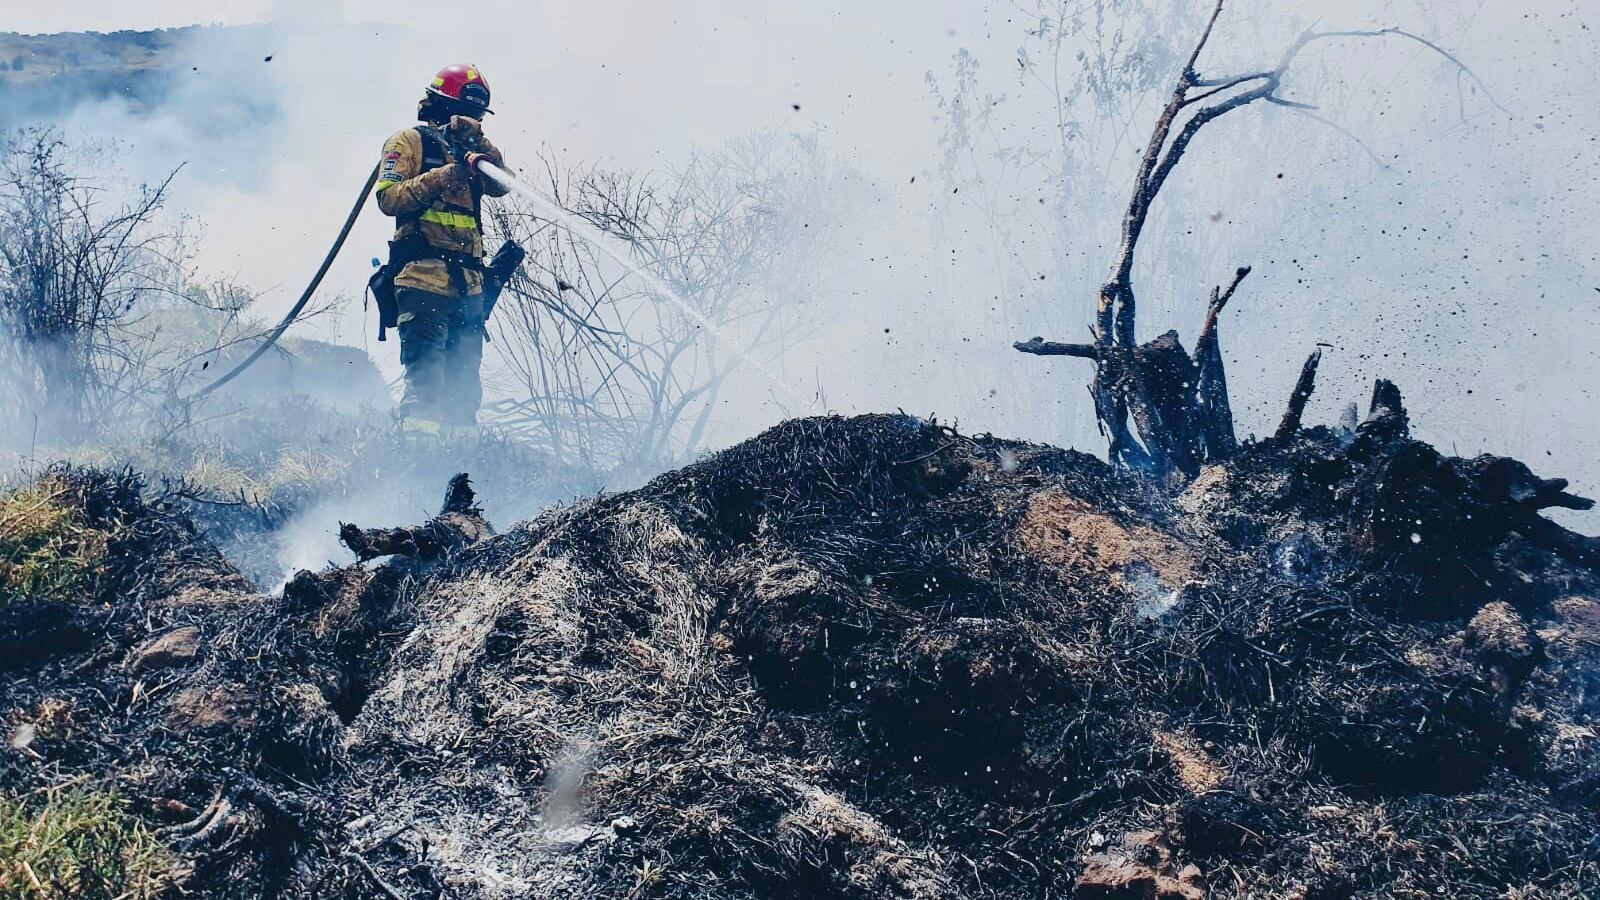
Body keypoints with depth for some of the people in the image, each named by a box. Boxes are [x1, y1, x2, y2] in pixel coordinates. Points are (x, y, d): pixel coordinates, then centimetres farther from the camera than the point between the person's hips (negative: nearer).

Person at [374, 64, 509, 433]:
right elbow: (388, 197, -4)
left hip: (468, 280, 7)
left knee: (464, 374, 3)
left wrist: (477, 141, -5)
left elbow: (500, 185, 9)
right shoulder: (410, 141, 9)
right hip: (423, 274, -7)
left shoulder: (469, 150, 27)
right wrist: (441, 177, -13)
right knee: (427, 369, -19)